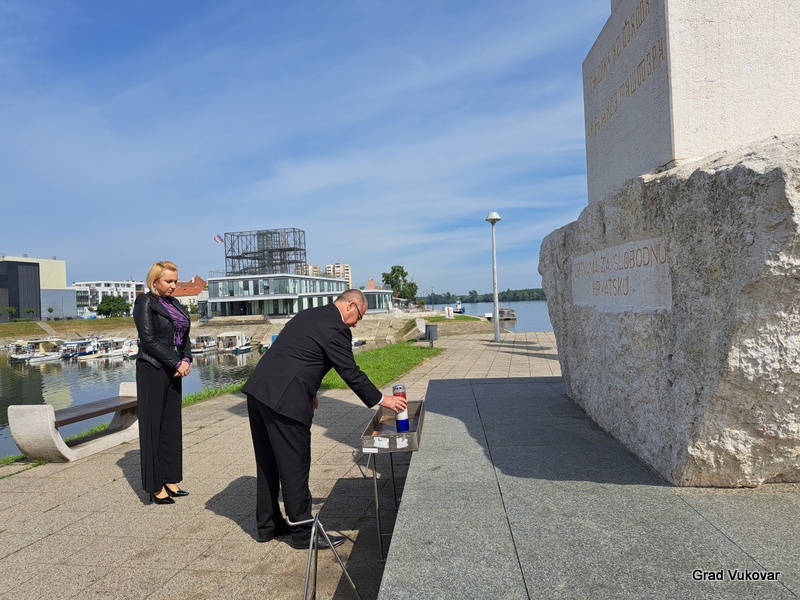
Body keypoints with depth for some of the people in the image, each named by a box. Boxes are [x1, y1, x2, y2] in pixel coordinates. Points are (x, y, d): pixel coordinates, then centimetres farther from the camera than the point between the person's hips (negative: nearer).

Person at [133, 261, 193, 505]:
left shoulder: (175, 304, 14)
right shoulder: (145, 303, -7)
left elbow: (184, 337, 13)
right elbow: (149, 340, -15)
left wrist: (186, 360, -5)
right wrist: (177, 363, -16)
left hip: (173, 372, 7)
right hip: (152, 372, -7)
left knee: (171, 426, 10)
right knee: (153, 427, -1)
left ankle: (169, 480, 18)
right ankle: (155, 487, 6)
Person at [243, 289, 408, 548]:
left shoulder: (308, 315, 17)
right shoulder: (336, 329, -10)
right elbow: (351, 373, -9)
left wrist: (308, 391, 25)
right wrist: (381, 400, 2)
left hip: (258, 390, 10)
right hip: (284, 400, -10)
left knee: (268, 464, 19)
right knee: (295, 467, 3)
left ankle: (267, 525, 32)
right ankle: (303, 532, 16)